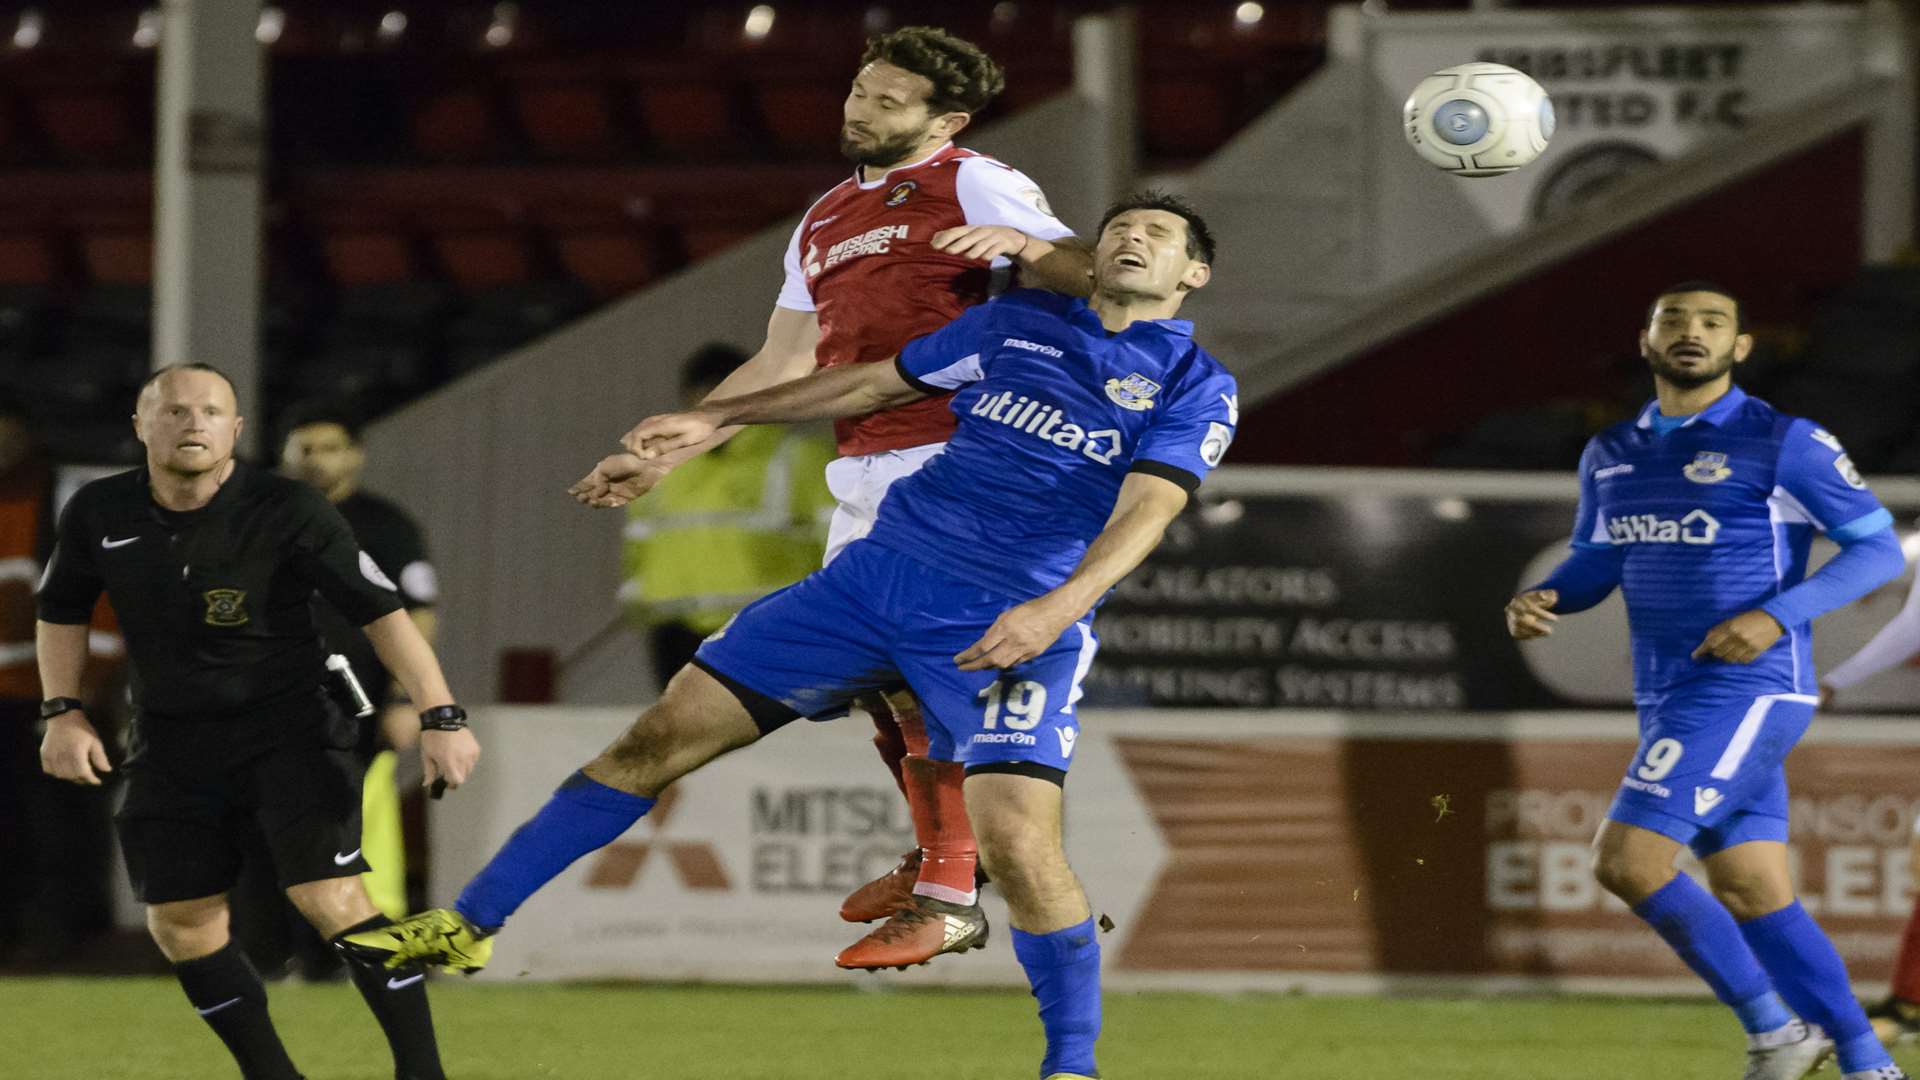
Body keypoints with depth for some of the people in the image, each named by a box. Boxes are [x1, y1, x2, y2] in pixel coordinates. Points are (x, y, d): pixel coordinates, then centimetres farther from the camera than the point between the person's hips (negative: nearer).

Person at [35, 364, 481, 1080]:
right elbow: (61, 612, 15)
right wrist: (62, 714, 5)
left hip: (289, 731, -4)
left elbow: (381, 612, -13)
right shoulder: (99, 514, -2)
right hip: (172, 744, 4)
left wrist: (440, 717, -20)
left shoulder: (288, 512, -14)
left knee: (332, 901, -19)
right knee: (180, 926, 0)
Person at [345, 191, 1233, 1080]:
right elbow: (876, 382, 25)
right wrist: (714, 420, 25)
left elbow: (1147, 510, -14)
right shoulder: (1017, 324, 14)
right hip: (883, 568, 5)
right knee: (662, 736, 2)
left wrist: (1058, 608, -31)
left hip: (1014, 624, -4)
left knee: (1018, 843, -24)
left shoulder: (1195, 387, 0)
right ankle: (470, 925, 10)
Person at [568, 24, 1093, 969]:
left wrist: (1023, 244, -33)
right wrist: (666, 453, 25)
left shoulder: (972, 187, 0)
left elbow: (1082, 278, -11)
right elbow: (779, 367, 27)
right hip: (861, 476, 8)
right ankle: (932, 855, 28)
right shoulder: (825, 221, 23)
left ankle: (950, 897, -12)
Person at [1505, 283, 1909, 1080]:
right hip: (1669, 700, 7)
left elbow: (1880, 549, -6)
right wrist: (1542, 600, -1)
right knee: (1752, 894, 7)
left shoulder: (1784, 444, -7)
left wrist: (1777, 615, -19)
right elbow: (1594, 563, 23)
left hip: (1748, 690, -7)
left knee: (1624, 860, -16)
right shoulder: (1611, 455, 12)